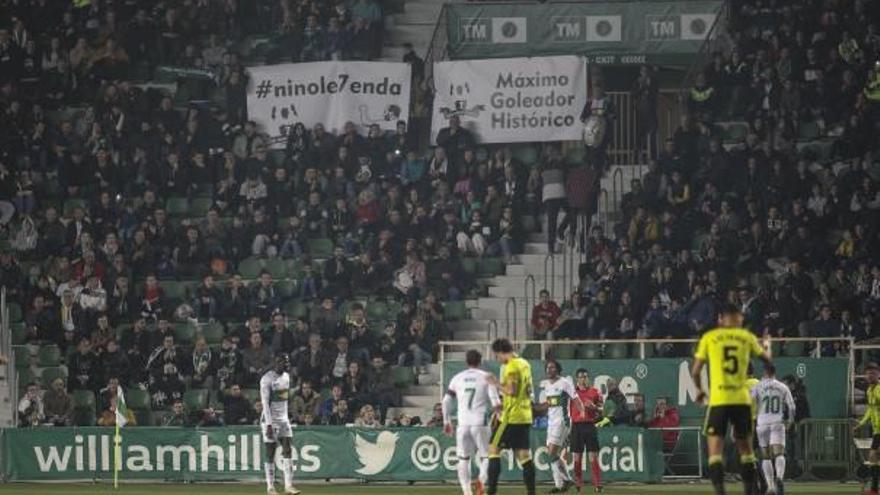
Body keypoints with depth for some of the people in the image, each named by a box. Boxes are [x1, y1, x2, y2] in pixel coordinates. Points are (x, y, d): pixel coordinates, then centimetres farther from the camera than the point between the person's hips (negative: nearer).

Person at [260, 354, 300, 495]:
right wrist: (269, 424, -21)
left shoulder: (286, 376, 10)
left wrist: (286, 417, 17)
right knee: (270, 453, -3)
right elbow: (265, 403, -17)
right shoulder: (267, 379, -14)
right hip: (270, 420, -7)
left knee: (287, 451, -1)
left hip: (283, 420, 7)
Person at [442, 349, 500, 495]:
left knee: (463, 459, 11)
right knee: (486, 456, 8)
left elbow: (446, 402, 11)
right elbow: (495, 402, -5)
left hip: (462, 424, 2)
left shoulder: (457, 379, 10)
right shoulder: (486, 377, 1)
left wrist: (447, 422, 21)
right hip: (480, 423, -2)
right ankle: (482, 478, -22)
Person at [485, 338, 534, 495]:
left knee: (494, 449, -2)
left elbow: (512, 391, -22)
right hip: (525, 416, 8)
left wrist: (496, 384, -8)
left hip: (511, 417, -8)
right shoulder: (524, 364, 14)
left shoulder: (511, 367, -14)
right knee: (523, 453, 8)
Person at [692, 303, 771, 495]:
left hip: (718, 400, -2)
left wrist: (700, 390, 22)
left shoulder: (709, 338, 4)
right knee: (745, 448, 16)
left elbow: (695, 371, 4)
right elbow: (767, 360, 16)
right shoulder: (747, 337, 7)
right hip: (742, 399, 2)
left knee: (715, 449, -3)